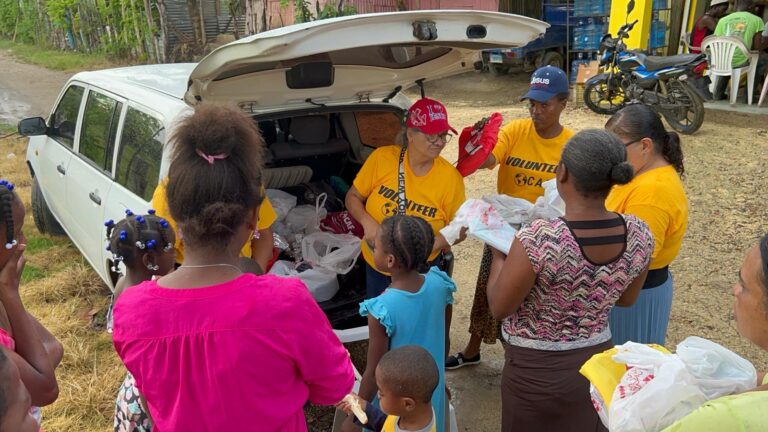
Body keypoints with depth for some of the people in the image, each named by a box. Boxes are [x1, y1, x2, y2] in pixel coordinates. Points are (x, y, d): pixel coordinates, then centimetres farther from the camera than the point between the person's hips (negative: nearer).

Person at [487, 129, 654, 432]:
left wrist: (499, 258, -1)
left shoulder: (538, 240, -31)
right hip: (598, 361, 5)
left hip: (537, 370, -4)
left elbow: (499, 308, -16)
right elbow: (626, 299, 4)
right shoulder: (640, 235, -14)